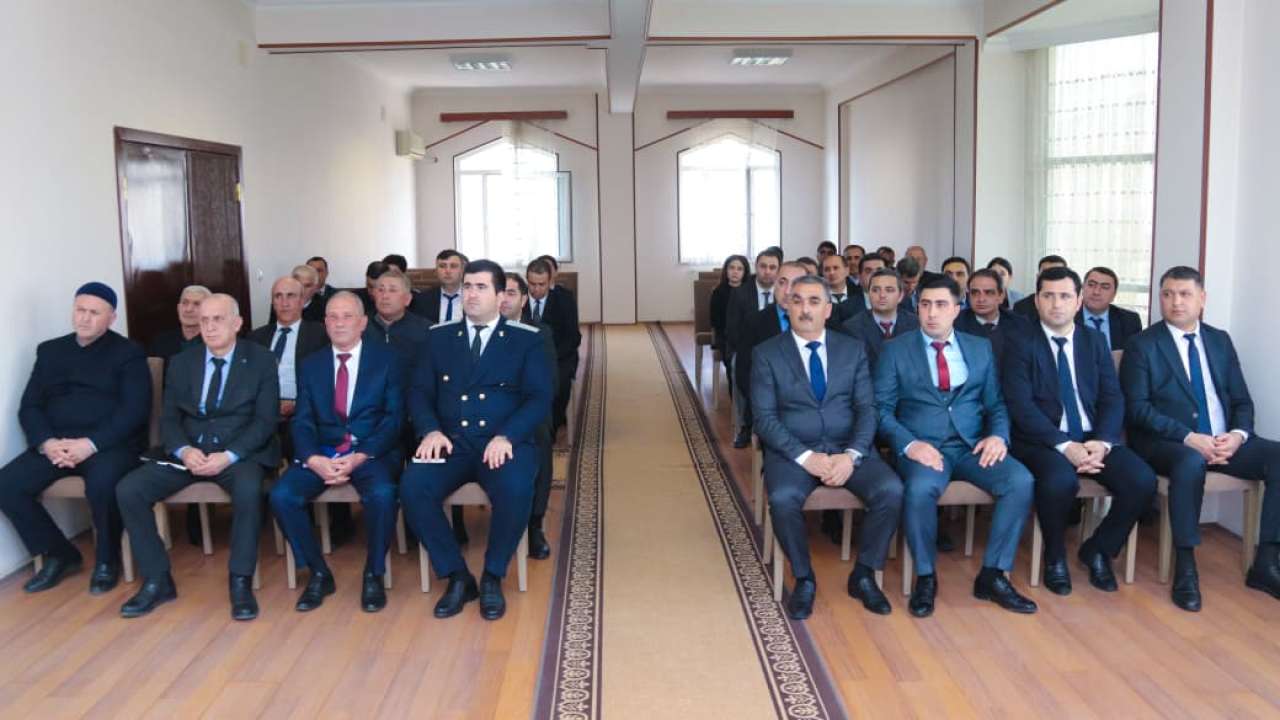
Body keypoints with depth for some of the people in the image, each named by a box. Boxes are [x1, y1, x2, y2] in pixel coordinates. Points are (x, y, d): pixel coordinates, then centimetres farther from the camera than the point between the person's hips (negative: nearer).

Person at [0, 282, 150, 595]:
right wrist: (47, 442, -11)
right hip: (55, 443, 5)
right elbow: (29, 406, 10)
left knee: (101, 484, -35)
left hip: (111, 443, -5)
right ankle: (58, 554, 4)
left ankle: (107, 559, -6)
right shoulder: (50, 350, 17)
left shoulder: (128, 352, 3)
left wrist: (91, 443, -21)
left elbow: (135, 409, -9)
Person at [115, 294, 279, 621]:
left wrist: (229, 456, -21)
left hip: (240, 452, -4)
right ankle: (157, 581, -5)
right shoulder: (181, 363, 12)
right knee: (128, 490, -17)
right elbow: (169, 418, 7)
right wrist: (184, 450, -16)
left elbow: (266, 420, -6)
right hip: (188, 452, 4)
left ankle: (241, 582, -22)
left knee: (248, 489, -37)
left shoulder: (261, 360, 1)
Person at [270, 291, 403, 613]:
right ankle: (319, 573, -2)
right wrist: (314, 459, -16)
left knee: (382, 494, -34)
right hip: (322, 452, 3)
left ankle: (373, 575, -10)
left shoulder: (386, 359, 3)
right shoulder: (311, 365, 13)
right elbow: (302, 422, 5)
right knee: (281, 494, -22)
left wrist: (360, 457, -18)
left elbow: (394, 417, -4)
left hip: (373, 452, -3)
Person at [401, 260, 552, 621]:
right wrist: (431, 430, -11)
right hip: (450, 441, 3)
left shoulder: (527, 339, 6)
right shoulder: (439, 337, 14)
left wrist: (506, 436, -19)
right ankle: (457, 576, -7)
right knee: (412, 488, -27)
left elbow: (539, 398, -3)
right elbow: (420, 392, 10)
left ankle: (492, 577, -8)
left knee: (515, 490, -34)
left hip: (505, 443, -2)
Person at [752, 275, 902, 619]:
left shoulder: (853, 349, 9)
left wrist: (851, 455, -15)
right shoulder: (766, 354, 2)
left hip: (848, 448, 2)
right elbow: (765, 418, -5)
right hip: (793, 451, -2)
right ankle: (804, 579, -7)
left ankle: (863, 575, -1)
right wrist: (805, 457, -19)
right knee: (783, 498, -33)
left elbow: (867, 409, 3)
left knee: (891, 490, -24)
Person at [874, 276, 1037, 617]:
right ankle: (925, 577, -11)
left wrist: (998, 435, -9)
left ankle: (993, 575, -8)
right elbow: (882, 409, -2)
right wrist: (909, 444, -19)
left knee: (1021, 481, -25)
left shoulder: (980, 348, 15)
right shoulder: (895, 350, 5)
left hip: (972, 445, 3)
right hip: (923, 446, -3)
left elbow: (996, 404, 13)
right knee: (921, 488, -36)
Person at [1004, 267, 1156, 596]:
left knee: (1143, 481, -21)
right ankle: (1055, 557, -4)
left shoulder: (1095, 341, 13)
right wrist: (1064, 446, -22)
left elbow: (1113, 398, 6)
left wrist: (1102, 443, -14)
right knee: (1060, 480, -35)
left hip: (1094, 439, 4)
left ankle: (1098, 550, 7)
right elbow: (1020, 406, -11)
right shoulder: (1020, 344, -1)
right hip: (1044, 441, -4)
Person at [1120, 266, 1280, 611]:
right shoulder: (1142, 345, -1)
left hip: (1224, 440, 5)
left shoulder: (1220, 340, 15)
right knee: (1192, 461, -38)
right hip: (1168, 442, -5)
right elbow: (1137, 408, -10)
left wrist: (1238, 435, -10)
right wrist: (1189, 438, -21)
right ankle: (1185, 568, -28)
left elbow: (1242, 400, 12)